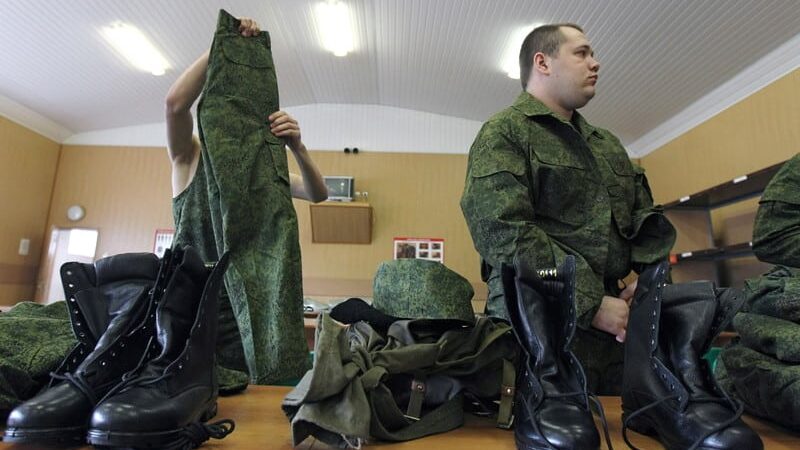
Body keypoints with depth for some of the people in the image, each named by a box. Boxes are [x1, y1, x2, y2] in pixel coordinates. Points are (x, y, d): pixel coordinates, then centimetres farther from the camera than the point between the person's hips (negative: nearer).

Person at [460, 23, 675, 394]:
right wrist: (591, 304, -16)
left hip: (617, 329, 7)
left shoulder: (609, 145, 22)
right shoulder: (502, 134, -3)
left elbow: (646, 220, 21)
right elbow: (504, 233, -16)